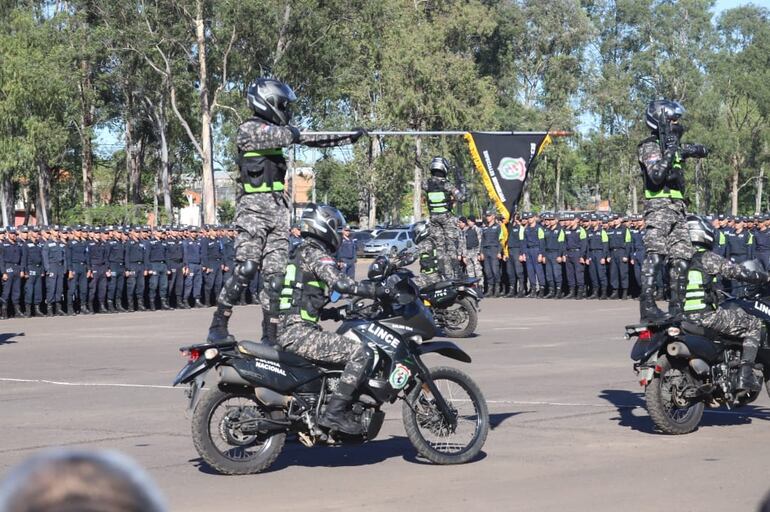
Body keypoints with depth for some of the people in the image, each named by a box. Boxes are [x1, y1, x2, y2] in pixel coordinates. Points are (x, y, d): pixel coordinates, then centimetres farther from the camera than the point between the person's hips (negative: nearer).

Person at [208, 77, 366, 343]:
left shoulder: (281, 130, 18)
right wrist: (293, 133, -4)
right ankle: (218, 326, -10)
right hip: (254, 205, -7)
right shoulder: (248, 129, -5)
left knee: (275, 273, 3)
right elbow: (279, 137, -22)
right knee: (246, 269, -16)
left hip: (278, 207, 7)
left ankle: (271, 334, 6)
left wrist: (350, 137, 19)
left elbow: (308, 139, 22)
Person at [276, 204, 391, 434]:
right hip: (300, 332, -11)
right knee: (360, 353, -17)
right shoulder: (316, 254, -7)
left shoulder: (299, 253, 24)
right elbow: (340, 283, -24)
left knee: (350, 346, 24)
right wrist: (377, 290, -17)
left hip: (287, 330, 11)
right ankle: (334, 412, -22)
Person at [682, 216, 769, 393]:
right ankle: (745, 376, -6)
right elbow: (736, 271, -7)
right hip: (705, 315, -8)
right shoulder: (706, 258, -7)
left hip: (683, 316, 8)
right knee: (753, 325, 4)